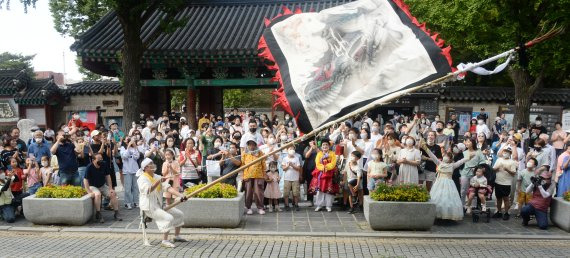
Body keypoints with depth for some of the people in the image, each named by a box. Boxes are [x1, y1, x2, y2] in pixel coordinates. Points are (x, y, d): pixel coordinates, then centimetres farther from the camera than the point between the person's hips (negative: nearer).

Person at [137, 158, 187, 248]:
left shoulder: (157, 177, 12)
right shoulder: (142, 179, -10)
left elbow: (168, 188, 0)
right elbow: (148, 190, -31)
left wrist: (180, 195, -16)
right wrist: (158, 181, -47)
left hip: (160, 206, 8)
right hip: (149, 207, -8)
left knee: (179, 214, 5)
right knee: (169, 218, -27)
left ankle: (177, 236, 16)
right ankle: (164, 241, -21)